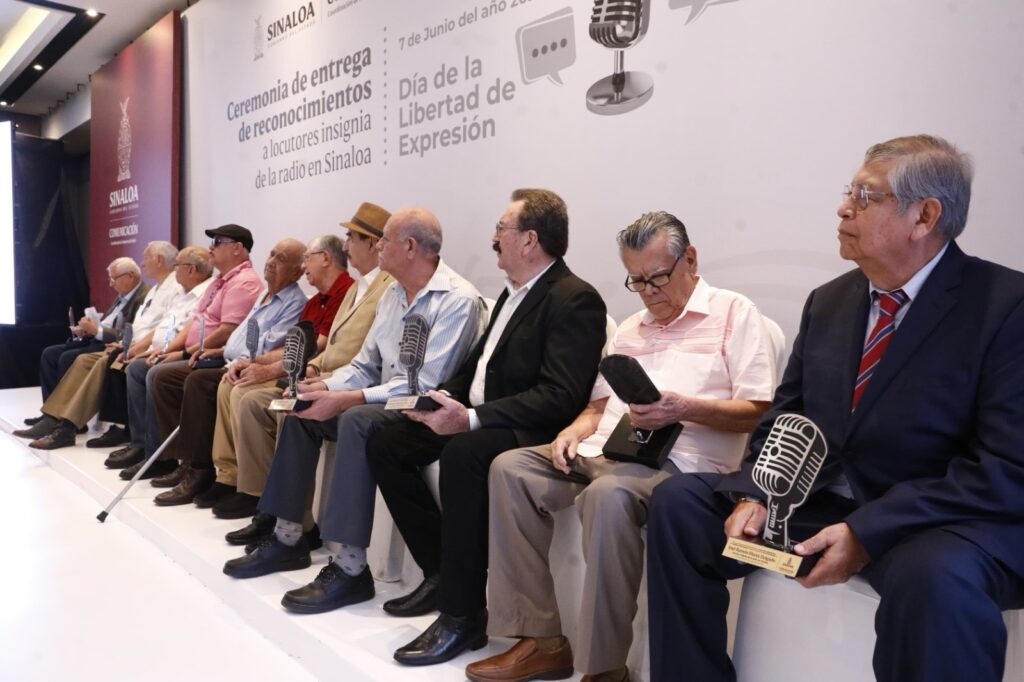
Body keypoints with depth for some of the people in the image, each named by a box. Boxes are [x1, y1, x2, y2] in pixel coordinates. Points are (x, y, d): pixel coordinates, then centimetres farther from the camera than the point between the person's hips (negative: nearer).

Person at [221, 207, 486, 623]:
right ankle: (287, 538, 6)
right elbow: (365, 365, 12)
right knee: (301, 410, 1)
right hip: (384, 401, 9)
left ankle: (351, 567, -27)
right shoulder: (392, 294, 11)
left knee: (357, 419, -33)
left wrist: (344, 399, -26)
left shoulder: (458, 299, -18)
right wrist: (325, 388, -8)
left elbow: (425, 383, -25)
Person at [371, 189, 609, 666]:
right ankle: (440, 571, 6)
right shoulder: (513, 291, 15)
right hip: (476, 417, 10)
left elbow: (560, 398, -24)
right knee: (386, 444, 0)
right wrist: (445, 400, 1)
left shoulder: (574, 299, -15)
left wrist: (472, 418, -29)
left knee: (463, 454, -36)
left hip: (529, 431, -10)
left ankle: (463, 612, -21)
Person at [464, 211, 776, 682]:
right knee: (510, 468, -13)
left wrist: (684, 408, -20)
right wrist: (576, 430, 0)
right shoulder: (629, 329, 25)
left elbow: (758, 412, -5)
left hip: (678, 460, -7)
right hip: (605, 450, 7)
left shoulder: (734, 312, 4)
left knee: (609, 495, -37)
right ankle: (539, 639, -11)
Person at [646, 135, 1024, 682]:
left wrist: (867, 533, -25)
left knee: (936, 575, -39)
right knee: (678, 501, -4)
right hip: (818, 502, 6)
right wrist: (753, 496, -9)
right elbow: (783, 419, 10)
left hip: (942, 523, -5)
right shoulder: (827, 302, 9)